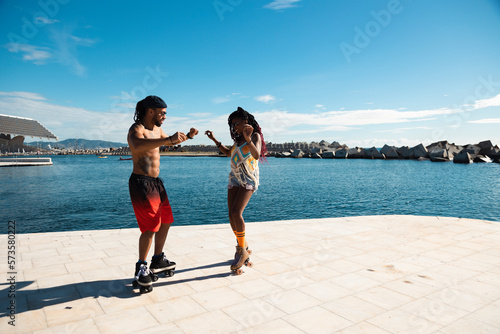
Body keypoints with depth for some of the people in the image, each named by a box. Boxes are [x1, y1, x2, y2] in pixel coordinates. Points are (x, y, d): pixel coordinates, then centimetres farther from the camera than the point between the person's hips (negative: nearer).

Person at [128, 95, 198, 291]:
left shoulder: (156, 129, 12)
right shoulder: (136, 129, -16)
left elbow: (169, 143, 32)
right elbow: (137, 145, -41)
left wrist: (187, 136, 16)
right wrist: (169, 139, -47)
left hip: (156, 182, 10)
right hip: (141, 183, -10)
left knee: (166, 221, 15)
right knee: (151, 226, -12)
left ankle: (158, 262, 29)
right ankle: (141, 268, 5)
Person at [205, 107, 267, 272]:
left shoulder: (255, 136, -6)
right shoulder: (238, 139, 16)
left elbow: (257, 155, -25)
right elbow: (228, 153, 31)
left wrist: (248, 139, -42)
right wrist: (214, 140, 23)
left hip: (248, 179, -7)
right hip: (234, 178, 7)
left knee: (236, 213, -20)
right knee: (231, 214, 1)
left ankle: (242, 250, -6)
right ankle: (242, 246, 19)